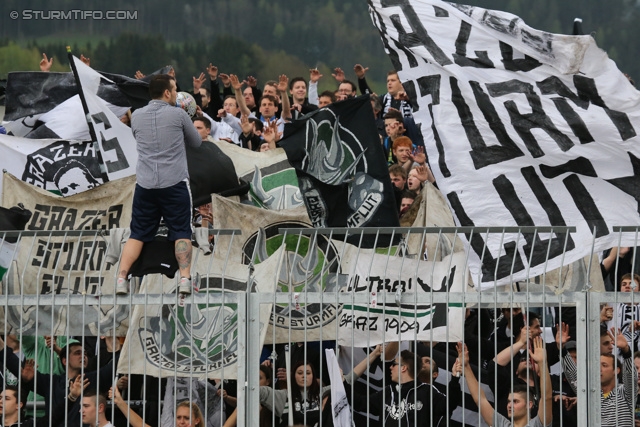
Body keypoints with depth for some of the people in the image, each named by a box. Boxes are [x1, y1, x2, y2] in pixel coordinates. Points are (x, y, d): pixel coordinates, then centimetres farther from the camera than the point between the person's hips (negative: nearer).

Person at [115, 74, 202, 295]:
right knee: (182, 233, 4)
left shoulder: (137, 116, 6)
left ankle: (122, 278, 0)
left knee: (137, 234, 9)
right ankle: (185, 279, -8)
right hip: (174, 183, -3)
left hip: (145, 184, 3)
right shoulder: (178, 115, -4)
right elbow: (196, 142, 11)